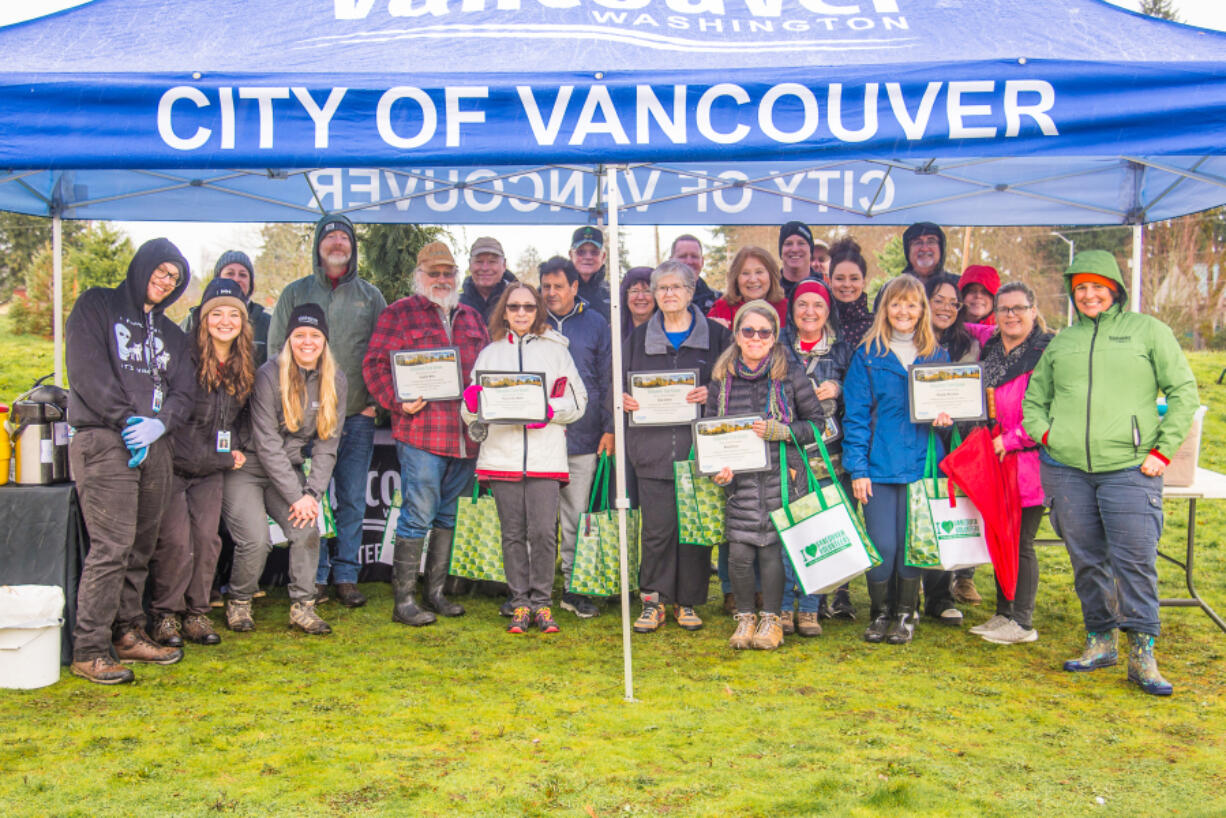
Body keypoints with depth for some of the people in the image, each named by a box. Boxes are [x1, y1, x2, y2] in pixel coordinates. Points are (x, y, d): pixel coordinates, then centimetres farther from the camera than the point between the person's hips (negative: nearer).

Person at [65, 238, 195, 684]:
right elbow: (87, 370, -6)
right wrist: (126, 420, -13)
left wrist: (158, 423, -7)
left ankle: (127, 633, 18)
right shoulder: (97, 306, 7)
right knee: (112, 545, -13)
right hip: (103, 441, -6)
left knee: (141, 547, 8)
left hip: (153, 445, 6)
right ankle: (89, 649, -8)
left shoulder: (170, 333, 23)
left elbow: (185, 391, 13)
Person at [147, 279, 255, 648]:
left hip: (212, 468, 5)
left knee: (208, 539, 1)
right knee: (175, 540, -8)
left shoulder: (245, 365, 7)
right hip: (172, 464, -5)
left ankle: (196, 613, 15)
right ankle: (166, 614, 9)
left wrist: (239, 445, 8)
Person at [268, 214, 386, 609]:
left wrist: (376, 400, 0)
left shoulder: (370, 296, 12)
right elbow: (276, 348, 8)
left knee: (353, 499, 4)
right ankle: (315, 578, 10)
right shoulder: (295, 293, 10)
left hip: (358, 416, 1)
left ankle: (346, 576, 12)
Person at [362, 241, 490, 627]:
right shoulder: (399, 313, 4)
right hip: (421, 433, -6)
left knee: (447, 514, 13)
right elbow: (375, 364, -3)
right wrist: (398, 402, -15)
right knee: (418, 515, -7)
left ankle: (436, 592, 23)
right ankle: (403, 601, 1)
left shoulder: (471, 317, 20)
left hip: (465, 434, 6)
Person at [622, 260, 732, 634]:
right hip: (653, 446, 1)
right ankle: (653, 600, 10)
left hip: (698, 446, -1)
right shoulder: (639, 337, 14)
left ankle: (688, 601, 16)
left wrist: (709, 393, -13)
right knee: (657, 528, -3)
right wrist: (623, 400, -6)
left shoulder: (715, 335, 8)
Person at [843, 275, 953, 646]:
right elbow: (855, 415, 0)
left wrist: (946, 415, -7)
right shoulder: (868, 354, 3)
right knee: (882, 545, -2)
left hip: (920, 462, 2)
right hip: (879, 463, -2)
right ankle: (880, 613, 19)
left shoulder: (937, 356, 10)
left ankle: (905, 614, 22)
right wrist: (857, 468, -7)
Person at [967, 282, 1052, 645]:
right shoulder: (990, 350, 11)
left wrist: (1010, 440, -17)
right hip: (995, 460, 7)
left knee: (1021, 543, -2)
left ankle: (1023, 623, 8)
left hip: (1029, 460, -6)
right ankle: (1003, 614, 22)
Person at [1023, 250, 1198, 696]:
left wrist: (1163, 450, -3)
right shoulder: (1061, 342, 17)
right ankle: (1099, 641, 22)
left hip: (1129, 470, -3)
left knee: (1136, 560, -7)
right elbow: (1033, 399, 23)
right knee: (1087, 560, 8)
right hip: (1066, 470, 3)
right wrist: (1044, 433, 4)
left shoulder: (1148, 330, 7)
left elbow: (1183, 391, 5)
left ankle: (1142, 655, 1)